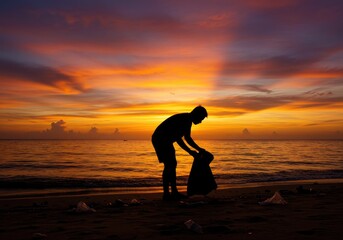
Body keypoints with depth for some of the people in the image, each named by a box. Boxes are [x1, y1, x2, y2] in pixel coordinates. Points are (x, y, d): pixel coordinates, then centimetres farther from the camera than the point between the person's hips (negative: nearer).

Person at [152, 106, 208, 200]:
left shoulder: (188, 121, 10)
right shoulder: (184, 119, -21)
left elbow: (187, 138, 21)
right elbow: (177, 138, -26)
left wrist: (199, 149, 17)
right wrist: (189, 151, -22)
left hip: (165, 140, 10)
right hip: (160, 139, -10)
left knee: (172, 164, 10)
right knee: (169, 165, -11)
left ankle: (174, 192, 15)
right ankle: (166, 194, -7)